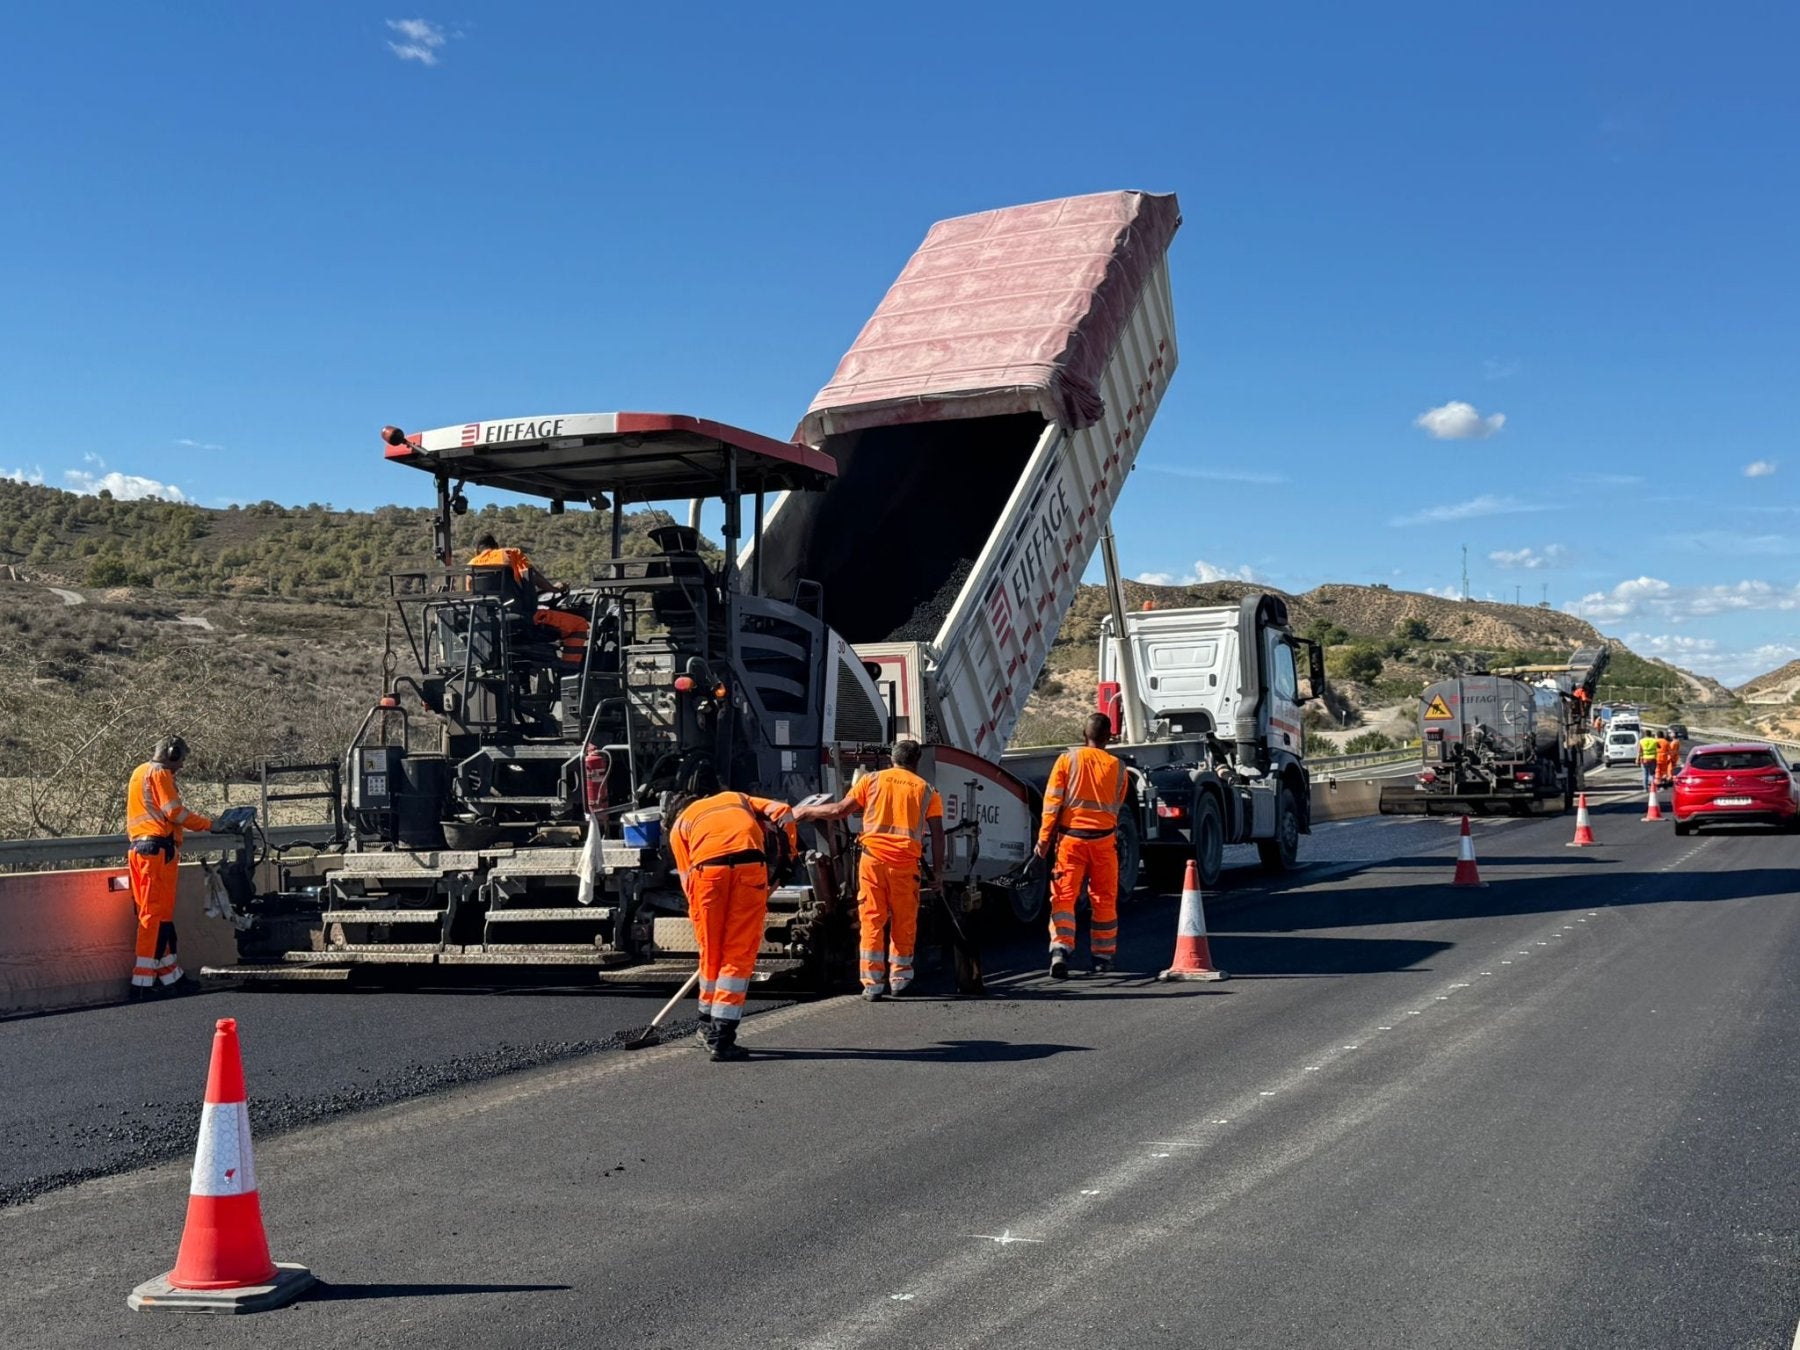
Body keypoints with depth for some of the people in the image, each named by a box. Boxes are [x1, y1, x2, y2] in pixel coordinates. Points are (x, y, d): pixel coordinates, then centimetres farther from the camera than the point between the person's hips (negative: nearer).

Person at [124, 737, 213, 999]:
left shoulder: (139, 773, 23)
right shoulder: (159, 774, -6)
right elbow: (174, 812, -13)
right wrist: (208, 824, -6)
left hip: (139, 848, 10)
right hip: (158, 849, -10)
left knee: (159, 915, 11)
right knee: (156, 916, -9)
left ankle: (172, 976, 14)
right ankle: (143, 982, -11)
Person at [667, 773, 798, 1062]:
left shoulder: (681, 823, 31)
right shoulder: (740, 799, 36)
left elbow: (687, 877, 23)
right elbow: (783, 812, 18)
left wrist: (698, 914, 29)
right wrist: (791, 852, 28)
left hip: (708, 871, 0)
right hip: (750, 867, 0)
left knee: (711, 953, 16)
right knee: (739, 955, 5)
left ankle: (709, 1028, 32)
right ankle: (721, 1038, 0)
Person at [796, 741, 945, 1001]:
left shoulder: (872, 780, 9)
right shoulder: (927, 791, 10)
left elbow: (841, 810, 7)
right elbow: (937, 833, 5)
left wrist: (806, 812, 19)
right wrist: (938, 870, 11)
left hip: (873, 858, 0)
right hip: (906, 863, 0)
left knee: (872, 921, 4)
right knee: (904, 922, 13)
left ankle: (872, 983, 1)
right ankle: (899, 978, 21)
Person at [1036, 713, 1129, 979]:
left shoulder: (1068, 760, -2)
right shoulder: (1118, 768, 4)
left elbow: (1052, 801, -5)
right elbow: (1116, 808, 14)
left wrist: (1044, 838, -1)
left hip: (1071, 836, -1)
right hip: (1103, 839, 1)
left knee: (1064, 897, 0)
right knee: (1104, 900, 13)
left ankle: (1060, 949, -18)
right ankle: (1102, 957, 19)